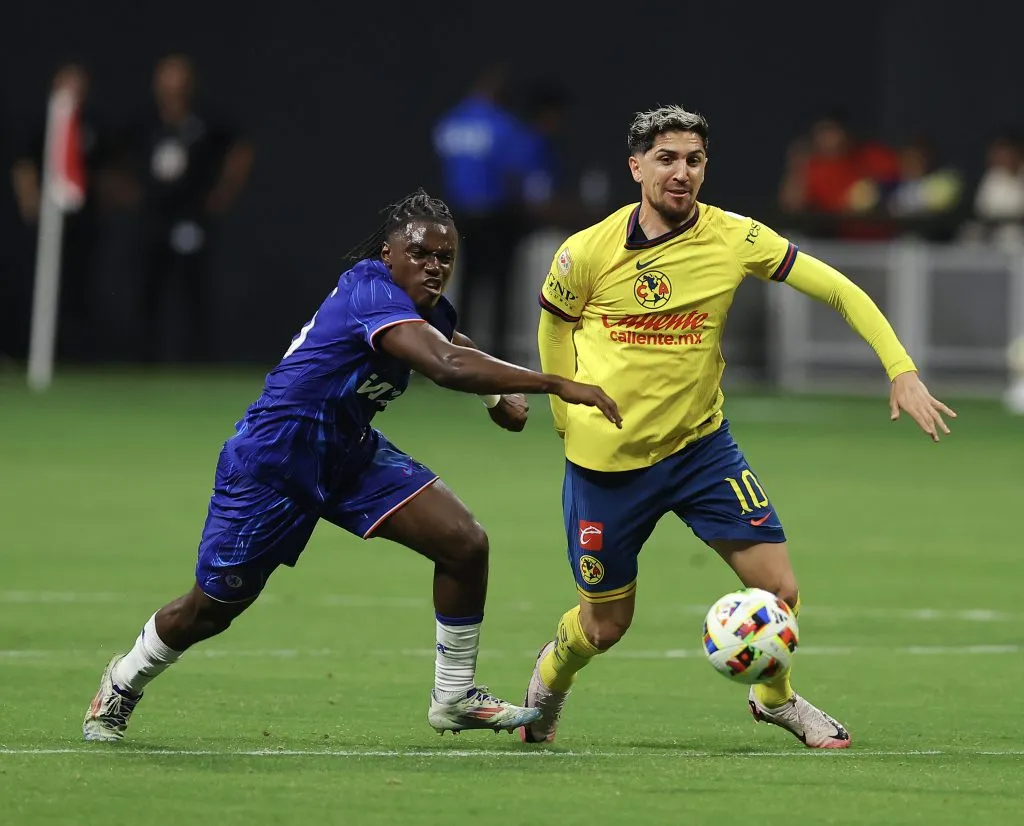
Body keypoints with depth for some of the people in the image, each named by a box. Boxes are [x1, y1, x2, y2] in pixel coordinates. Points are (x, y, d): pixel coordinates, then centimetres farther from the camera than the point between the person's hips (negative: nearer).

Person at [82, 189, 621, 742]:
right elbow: (445, 366, -43)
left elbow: (455, 346, 26)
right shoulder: (371, 291, -27)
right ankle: (122, 686, 35)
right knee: (211, 608, 6)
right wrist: (557, 385, -46)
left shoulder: (426, 309, 1)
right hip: (270, 463, -8)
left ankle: (453, 699, 5)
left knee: (465, 545, -9)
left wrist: (499, 393, 3)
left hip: (352, 456, 8)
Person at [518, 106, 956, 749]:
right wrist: (570, 418, 7)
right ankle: (550, 678, 45)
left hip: (701, 445, 2)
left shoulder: (734, 238, -11)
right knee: (606, 625, 8)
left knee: (780, 588, -8)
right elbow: (555, 327, 7)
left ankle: (775, 697, 24)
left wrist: (902, 369, -16)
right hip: (607, 457, -2)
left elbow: (837, 290, -8)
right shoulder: (587, 253, -13)